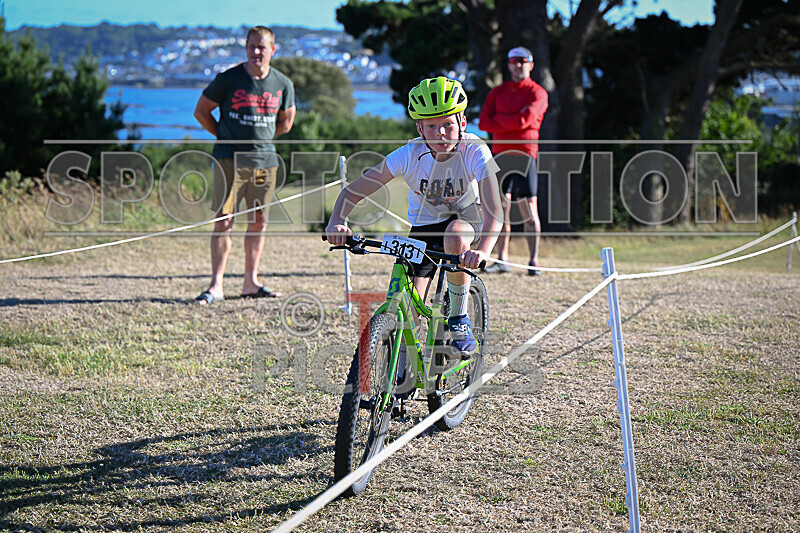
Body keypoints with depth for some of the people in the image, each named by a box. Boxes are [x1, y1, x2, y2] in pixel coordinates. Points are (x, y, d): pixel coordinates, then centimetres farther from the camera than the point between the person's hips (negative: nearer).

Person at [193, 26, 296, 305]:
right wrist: (226, 135, 4)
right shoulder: (228, 79, -5)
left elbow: (286, 122, 20)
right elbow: (201, 111, 4)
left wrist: (260, 135, 12)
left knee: (259, 221, 7)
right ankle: (216, 285, -8)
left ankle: (251, 282, 17)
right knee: (224, 220, -9)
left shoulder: (283, 84, 5)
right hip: (230, 159, -4)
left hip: (265, 159, 4)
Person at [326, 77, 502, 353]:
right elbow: (353, 191, -21)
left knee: (455, 236, -38)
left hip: (466, 217, -1)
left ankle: (459, 322, -17)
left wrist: (482, 250, -56)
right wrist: (336, 222, -41)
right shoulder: (409, 155, -23)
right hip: (423, 225, 2)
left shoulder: (475, 152, -27)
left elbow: (494, 212, -37)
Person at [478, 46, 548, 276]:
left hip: (525, 154, -4)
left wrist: (498, 118, -1)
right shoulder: (497, 92, 15)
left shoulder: (537, 93, 3)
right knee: (500, 207, 3)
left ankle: (534, 260, -3)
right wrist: (514, 121, -6)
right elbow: (484, 123, 3)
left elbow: (525, 119, -14)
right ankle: (502, 259, 7)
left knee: (529, 209, -6)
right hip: (500, 153, 4)